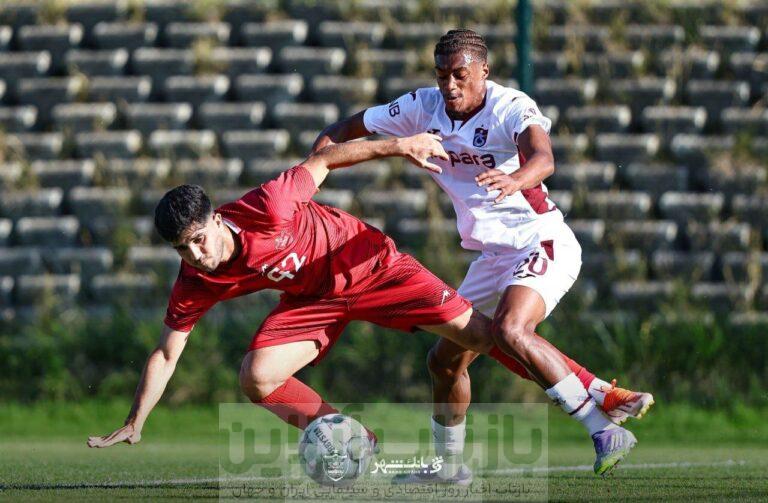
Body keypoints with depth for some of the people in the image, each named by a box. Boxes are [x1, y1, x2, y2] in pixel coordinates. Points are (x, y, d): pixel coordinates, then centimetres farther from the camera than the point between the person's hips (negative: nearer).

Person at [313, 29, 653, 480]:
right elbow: (348, 129, 9)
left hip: (543, 244, -8)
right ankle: (448, 463, 35)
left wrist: (516, 179, -61)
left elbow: (544, 159, -38)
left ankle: (604, 428, -33)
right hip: (494, 257, 8)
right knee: (446, 360, 13)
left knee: (510, 330, -33)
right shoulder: (423, 108, 0)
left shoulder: (511, 108, -18)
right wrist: (323, 149, -13)